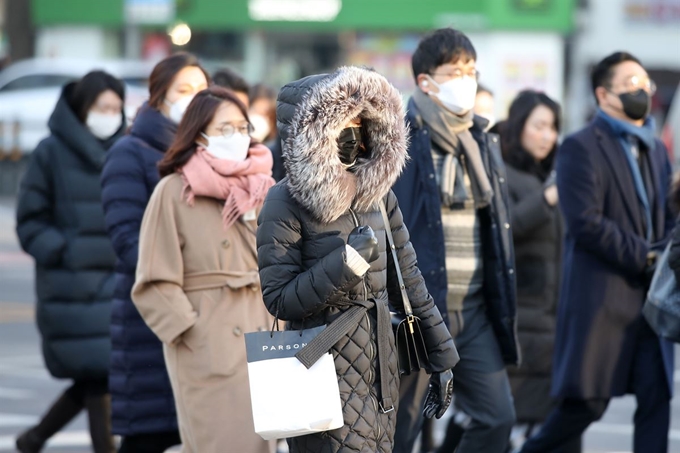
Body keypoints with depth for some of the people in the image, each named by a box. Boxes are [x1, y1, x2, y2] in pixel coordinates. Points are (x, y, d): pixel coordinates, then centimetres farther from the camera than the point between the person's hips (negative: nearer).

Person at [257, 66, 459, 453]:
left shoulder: (377, 192, 6)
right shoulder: (287, 204, -10)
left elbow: (408, 281, 11)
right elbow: (279, 300, -14)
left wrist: (441, 358, 11)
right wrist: (347, 262, -22)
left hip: (381, 363, 6)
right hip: (325, 365, -6)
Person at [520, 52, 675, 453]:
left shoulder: (656, 149, 17)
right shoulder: (581, 147, -7)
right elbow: (586, 224, -15)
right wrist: (645, 257, -14)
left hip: (650, 297, 7)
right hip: (602, 296, -7)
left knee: (657, 398, 1)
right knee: (588, 403, -4)